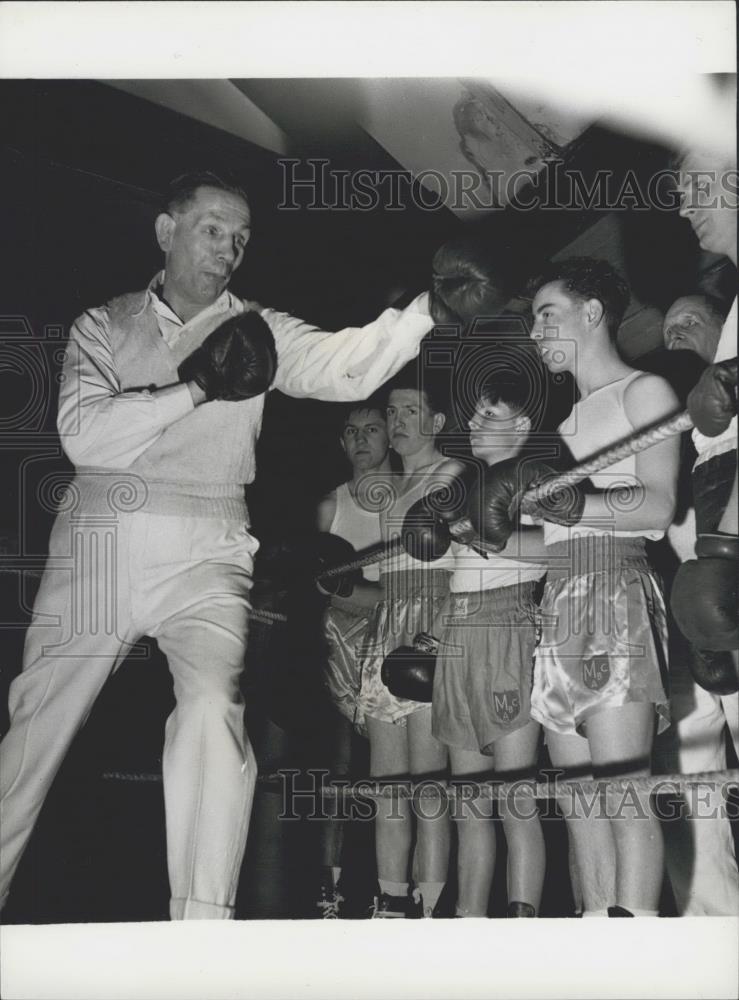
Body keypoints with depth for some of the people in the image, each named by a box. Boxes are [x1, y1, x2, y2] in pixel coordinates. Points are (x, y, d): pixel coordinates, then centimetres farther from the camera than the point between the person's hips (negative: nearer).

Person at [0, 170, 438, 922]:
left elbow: (347, 366, -7)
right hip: (97, 547, 1)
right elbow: (83, 432, -6)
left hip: (202, 554, -1)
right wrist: (196, 387, -12)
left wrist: (429, 309, -22)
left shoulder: (256, 333, 10)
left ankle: (204, 917, -17)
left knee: (213, 708, -22)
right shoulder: (103, 326, 10)